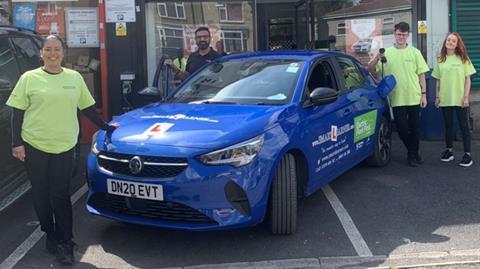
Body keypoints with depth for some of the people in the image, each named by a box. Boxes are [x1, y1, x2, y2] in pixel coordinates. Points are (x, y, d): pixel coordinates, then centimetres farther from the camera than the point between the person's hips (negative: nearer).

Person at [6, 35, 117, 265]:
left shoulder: (75, 78, 8)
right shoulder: (29, 78, 1)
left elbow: (87, 108, 17)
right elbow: (17, 112, 1)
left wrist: (105, 127, 18)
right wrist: (17, 143, -5)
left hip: (64, 146, 1)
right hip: (34, 146, 0)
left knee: (61, 195, -1)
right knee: (41, 194, 8)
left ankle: (64, 243, 6)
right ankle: (50, 235, 26)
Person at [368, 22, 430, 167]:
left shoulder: (414, 52, 4)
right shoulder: (386, 53, 1)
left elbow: (421, 75, 6)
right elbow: (371, 70, -2)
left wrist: (424, 94, 0)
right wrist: (376, 59, -22)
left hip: (414, 98, 1)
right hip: (397, 99, 0)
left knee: (415, 127, 8)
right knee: (401, 127, 2)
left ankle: (414, 153, 27)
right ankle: (412, 152, 24)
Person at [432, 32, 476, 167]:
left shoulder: (463, 58, 0)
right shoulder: (440, 60, 7)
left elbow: (467, 79, -1)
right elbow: (438, 80, 10)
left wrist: (466, 97, -9)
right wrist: (437, 96, 5)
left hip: (460, 99, -3)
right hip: (445, 99, 3)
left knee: (464, 125, 0)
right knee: (448, 125, 10)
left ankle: (467, 154, 3)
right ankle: (449, 151, 21)